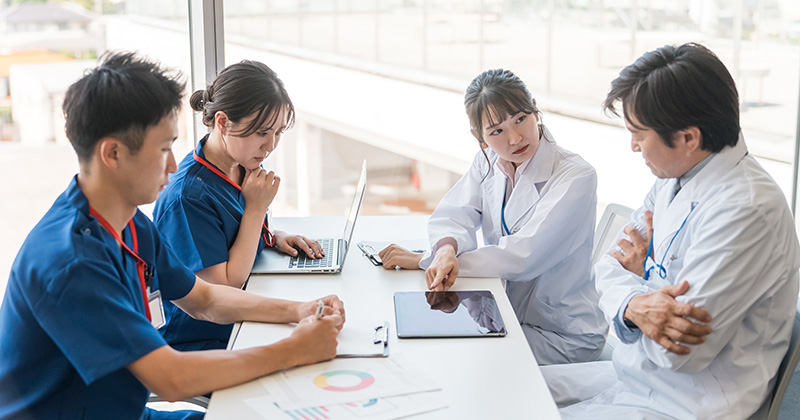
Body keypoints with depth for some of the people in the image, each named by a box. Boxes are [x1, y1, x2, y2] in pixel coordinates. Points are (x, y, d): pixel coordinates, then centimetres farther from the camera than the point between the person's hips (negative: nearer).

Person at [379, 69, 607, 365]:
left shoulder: (575, 178, -20)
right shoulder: (488, 162, 1)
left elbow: (520, 256, -27)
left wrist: (424, 260, -26)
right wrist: (446, 249, -33)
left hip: (564, 337, -5)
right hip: (506, 316, 6)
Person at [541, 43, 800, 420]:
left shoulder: (745, 211, -27)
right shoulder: (675, 178, 3)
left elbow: (680, 352, -27)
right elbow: (612, 265, 4)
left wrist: (641, 276, -8)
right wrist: (635, 305, -19)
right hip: (631, 374, 8)